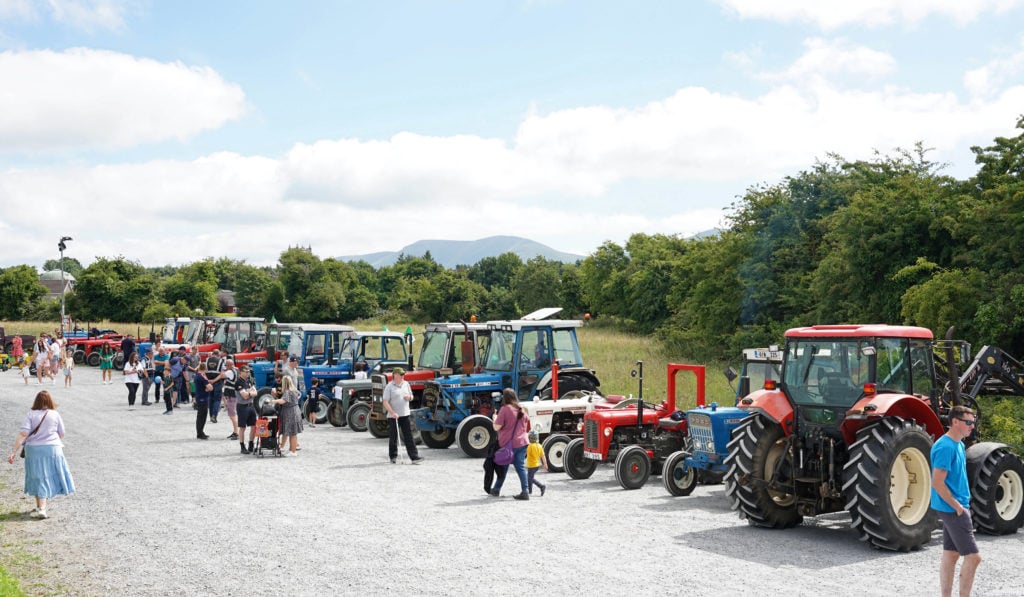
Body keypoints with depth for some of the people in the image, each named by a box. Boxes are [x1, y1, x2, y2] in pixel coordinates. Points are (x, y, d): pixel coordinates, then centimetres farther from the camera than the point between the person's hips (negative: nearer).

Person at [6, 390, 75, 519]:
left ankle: (41, 509, 7)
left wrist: (14, 452, -12)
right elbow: (61, 434, 3)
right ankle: (41, 507, 22)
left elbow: (23, 434, -13)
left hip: (34, 450, 0)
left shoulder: (31, 415, -6)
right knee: (49, 476, 14)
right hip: (52, 449, 1)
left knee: (38, 479, 7)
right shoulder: (55, 414, -3)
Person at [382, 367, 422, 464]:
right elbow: (385, 402, -13)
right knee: (393, 438, 7)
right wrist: (392, 413, -24)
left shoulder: (406, 384, 10)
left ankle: (414, 457, -5)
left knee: (409, 437, -1)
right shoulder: (389, 387, -8)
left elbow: (411, 396, 21)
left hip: (405, 415, 4)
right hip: (393, 416, -4)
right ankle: (393, 457, 22)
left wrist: (409, 397, -4)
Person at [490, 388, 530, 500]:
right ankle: (525, 492, -4)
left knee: (503, 467, 11)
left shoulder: (505, 409, -14)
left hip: (508, 444, -5)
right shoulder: (521, 410, 7)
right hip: (521, 442, 5)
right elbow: (526, 425, 19)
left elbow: (496, 427, -16)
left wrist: (495, 419, 3)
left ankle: (496, 490, 26)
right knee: (521, 467, 4)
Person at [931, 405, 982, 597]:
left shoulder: (959, 445, 11)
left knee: (951, 554, 11)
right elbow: (937, 483, -23)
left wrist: (964, 503, 12)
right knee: (973, 556, -7)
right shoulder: (945, 447, -19)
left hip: (953, 509, 9)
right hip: (952, 509, -9)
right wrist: (958, 507, -17)